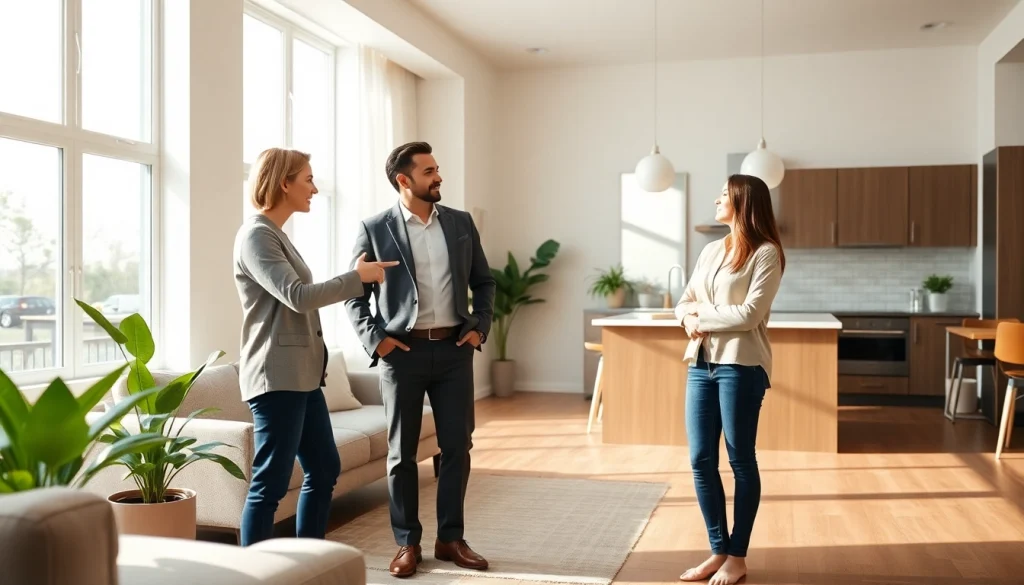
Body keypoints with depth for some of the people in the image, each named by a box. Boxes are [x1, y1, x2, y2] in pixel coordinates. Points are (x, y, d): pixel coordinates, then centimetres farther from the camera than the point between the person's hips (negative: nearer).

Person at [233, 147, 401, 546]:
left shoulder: (274, 234, 18)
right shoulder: (256, 234, -11)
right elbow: (297, 296, -20)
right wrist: (357, 277, -11)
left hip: (301, 374, 10)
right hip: (276, 377, -10)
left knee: (324, 470, 15)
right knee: (271, 483, -5)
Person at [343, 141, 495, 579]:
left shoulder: (461, 223, 7)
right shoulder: (375, 230, -3)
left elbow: (483, 281, 14)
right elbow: (355, 295, 2)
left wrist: (480, 326, 2)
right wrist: (374, 339, -9)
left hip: (453, 349, 3)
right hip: (402, 352, -3)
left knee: (458, 447, 6)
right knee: (402, 453, 6)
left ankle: (450, 538, 21)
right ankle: (407, 543, 20)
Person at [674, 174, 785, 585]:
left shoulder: (766, 253, -5)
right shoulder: (710, 251, 16)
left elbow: (750, 314, -15)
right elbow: (683, 303, 15)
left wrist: (701, 315, -6)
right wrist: (690, 318, -8)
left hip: (741, 365, -7)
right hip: (700, 363, 7)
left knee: (740, 460, 3)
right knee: (701, 460, 7)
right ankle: (719, 550, 20)